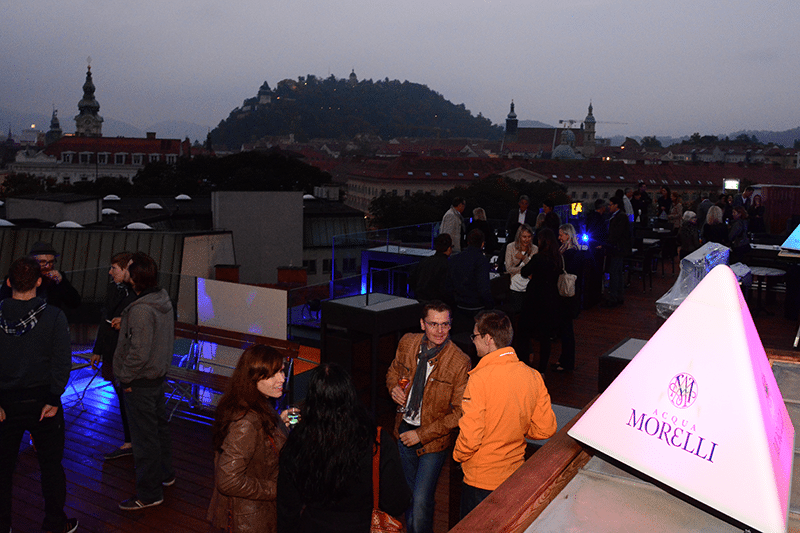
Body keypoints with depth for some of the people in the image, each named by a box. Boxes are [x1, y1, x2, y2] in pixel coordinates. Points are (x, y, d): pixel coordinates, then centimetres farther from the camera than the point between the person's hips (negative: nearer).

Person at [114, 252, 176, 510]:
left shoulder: (141, 310, -27)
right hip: (159, 374, 10)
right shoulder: (163, 298, 1)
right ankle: (165, 473, 41)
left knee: (144, 436, 3)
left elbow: (139, 353, -28)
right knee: (159, 426, 23)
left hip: (140, 382, -9)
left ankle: (149, 493, 15)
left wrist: (125, 377, -15)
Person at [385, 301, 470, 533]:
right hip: (404, 429, 5)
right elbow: (394, 370, 14)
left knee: (421, 501, -5)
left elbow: (459, 413, -18)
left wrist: (422, 434, -18)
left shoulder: (460, 362, -23)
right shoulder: (407, 343, -8)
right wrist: (394, 387, -10)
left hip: (433, 440, -5)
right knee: (409, 491, 23)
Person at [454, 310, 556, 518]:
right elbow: (546, 429, -1)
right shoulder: (533, 376, -7)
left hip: (481, 480, -5)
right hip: (515, 476, 6)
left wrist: (458, 455, -3)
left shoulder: (480, 378, -24)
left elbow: (470, 438, -24)